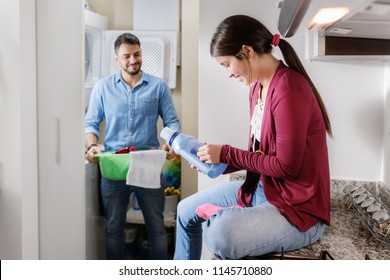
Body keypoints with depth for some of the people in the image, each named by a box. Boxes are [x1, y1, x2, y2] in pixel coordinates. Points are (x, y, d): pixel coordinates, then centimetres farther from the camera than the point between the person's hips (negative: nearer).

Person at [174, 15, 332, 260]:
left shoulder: (289, 89, -23)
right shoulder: (258, 86, 4)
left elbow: (287, 166, -22)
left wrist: (226, 154, -15)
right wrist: (217, 162, -2)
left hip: (298, 208, -9)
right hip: (263, 188, 9)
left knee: (221, 234, -35)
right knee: (187, 211, 19)